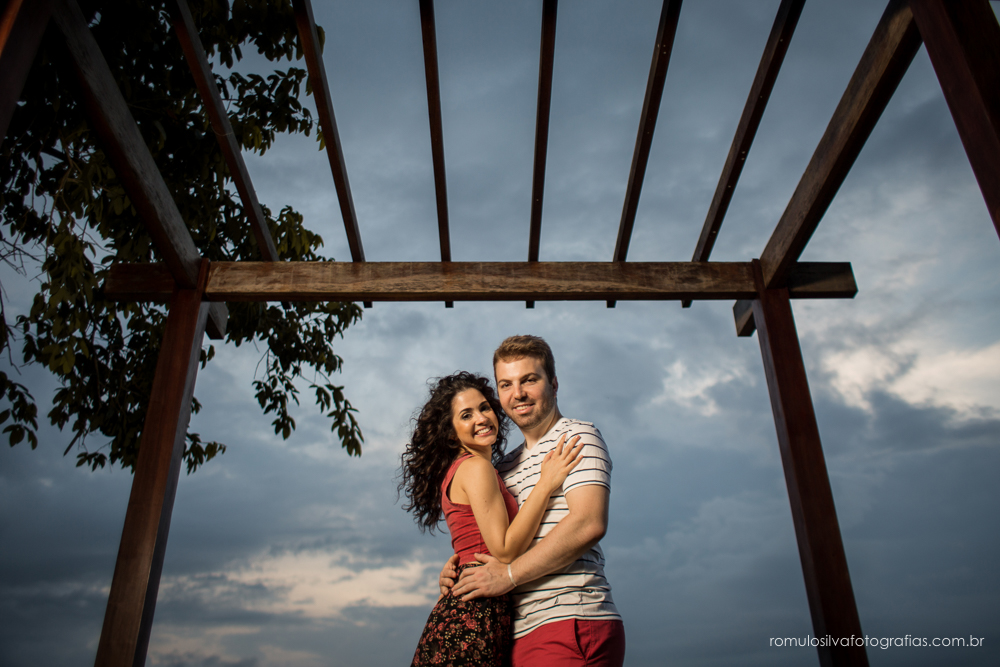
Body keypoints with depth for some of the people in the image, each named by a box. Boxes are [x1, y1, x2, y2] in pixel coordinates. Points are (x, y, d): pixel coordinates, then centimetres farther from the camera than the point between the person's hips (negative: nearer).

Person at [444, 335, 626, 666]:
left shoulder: (577, 435, -4)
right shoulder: (506, 465, 19)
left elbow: (589, 523, -18)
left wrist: (508, 574, -13)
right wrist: (458, 565, 2)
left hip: (570, 624, -7)